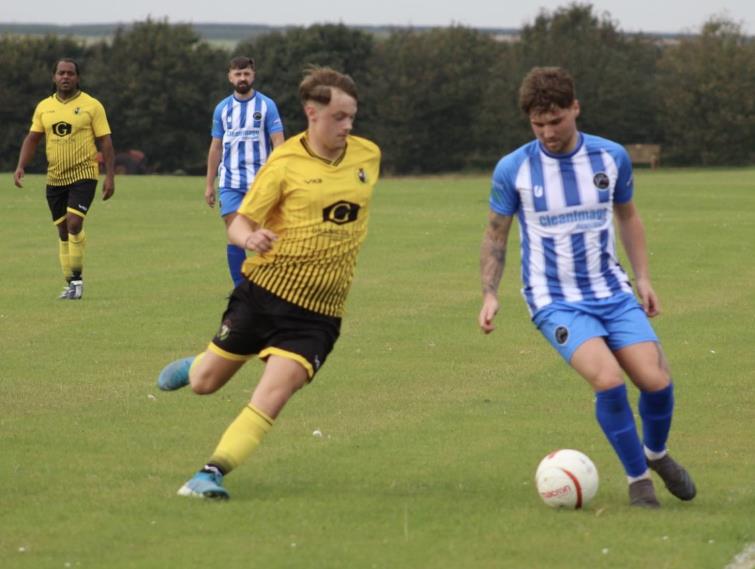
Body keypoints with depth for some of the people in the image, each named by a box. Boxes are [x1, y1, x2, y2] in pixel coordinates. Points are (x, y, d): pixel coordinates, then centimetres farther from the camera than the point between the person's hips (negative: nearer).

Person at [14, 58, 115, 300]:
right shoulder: (44, 107, 8)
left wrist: (110, 176, -10)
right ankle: (71, 282, 16)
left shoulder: (92, 106, -4)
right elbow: (32, 138, 12)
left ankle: (77, 276, -6)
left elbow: (105, 142, -4)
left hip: (83, 174, -5)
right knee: (63, 231, 7)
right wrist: (21, 167, -2)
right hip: (55, 177, 5)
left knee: (74, 223, -19)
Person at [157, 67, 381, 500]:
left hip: (319, 310, 1)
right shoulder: (285, 163, -10)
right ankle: (194, 366, 47)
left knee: (274, 393, -19)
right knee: (205, 383, 11)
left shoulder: (369, 156, 2)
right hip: (265, 288, -1)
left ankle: (213, 473, -16)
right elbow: (239, 223, -9)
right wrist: (250, 238, -30)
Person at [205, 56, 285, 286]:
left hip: (260, 181, -2)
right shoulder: (222, 108, 9)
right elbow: (216, 148, 14)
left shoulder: (266, 105, 0)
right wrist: (209, 185, 11)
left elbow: (278, 143, -4)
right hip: (230, 183, 2)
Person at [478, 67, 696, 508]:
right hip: (555, 301, -3)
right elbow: (496, 235, 6)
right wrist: (490, 296, -2)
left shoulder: (612, 157, -1)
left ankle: (656, 453, 23)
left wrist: (643, 278, 10)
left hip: (612, 292, 3)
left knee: (656, 381, -11)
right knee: (608, 380, -25)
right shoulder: (513, 169, -8)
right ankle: (638, 479, -4)